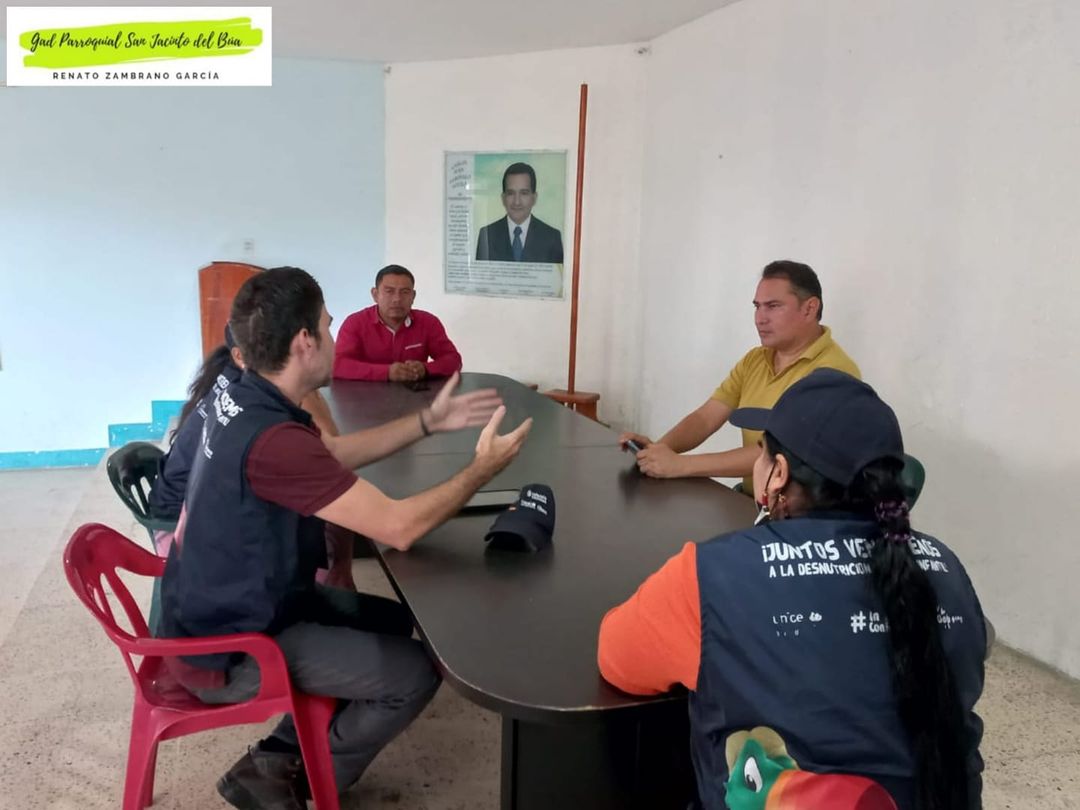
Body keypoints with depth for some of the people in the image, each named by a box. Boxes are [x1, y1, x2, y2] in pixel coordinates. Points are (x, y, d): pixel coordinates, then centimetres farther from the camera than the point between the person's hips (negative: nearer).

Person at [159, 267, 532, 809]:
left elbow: (332, 454, 12)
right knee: (416, 671, -6)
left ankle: (279, 754, 19)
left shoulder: (243, 400, -3)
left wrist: (428, 422, 7)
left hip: (223, 607, 9)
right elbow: (398, 527, -30)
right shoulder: (272, 438, -34)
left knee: (391, 620, 17)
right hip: (226, 650, -9)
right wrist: (482, 469, -16)